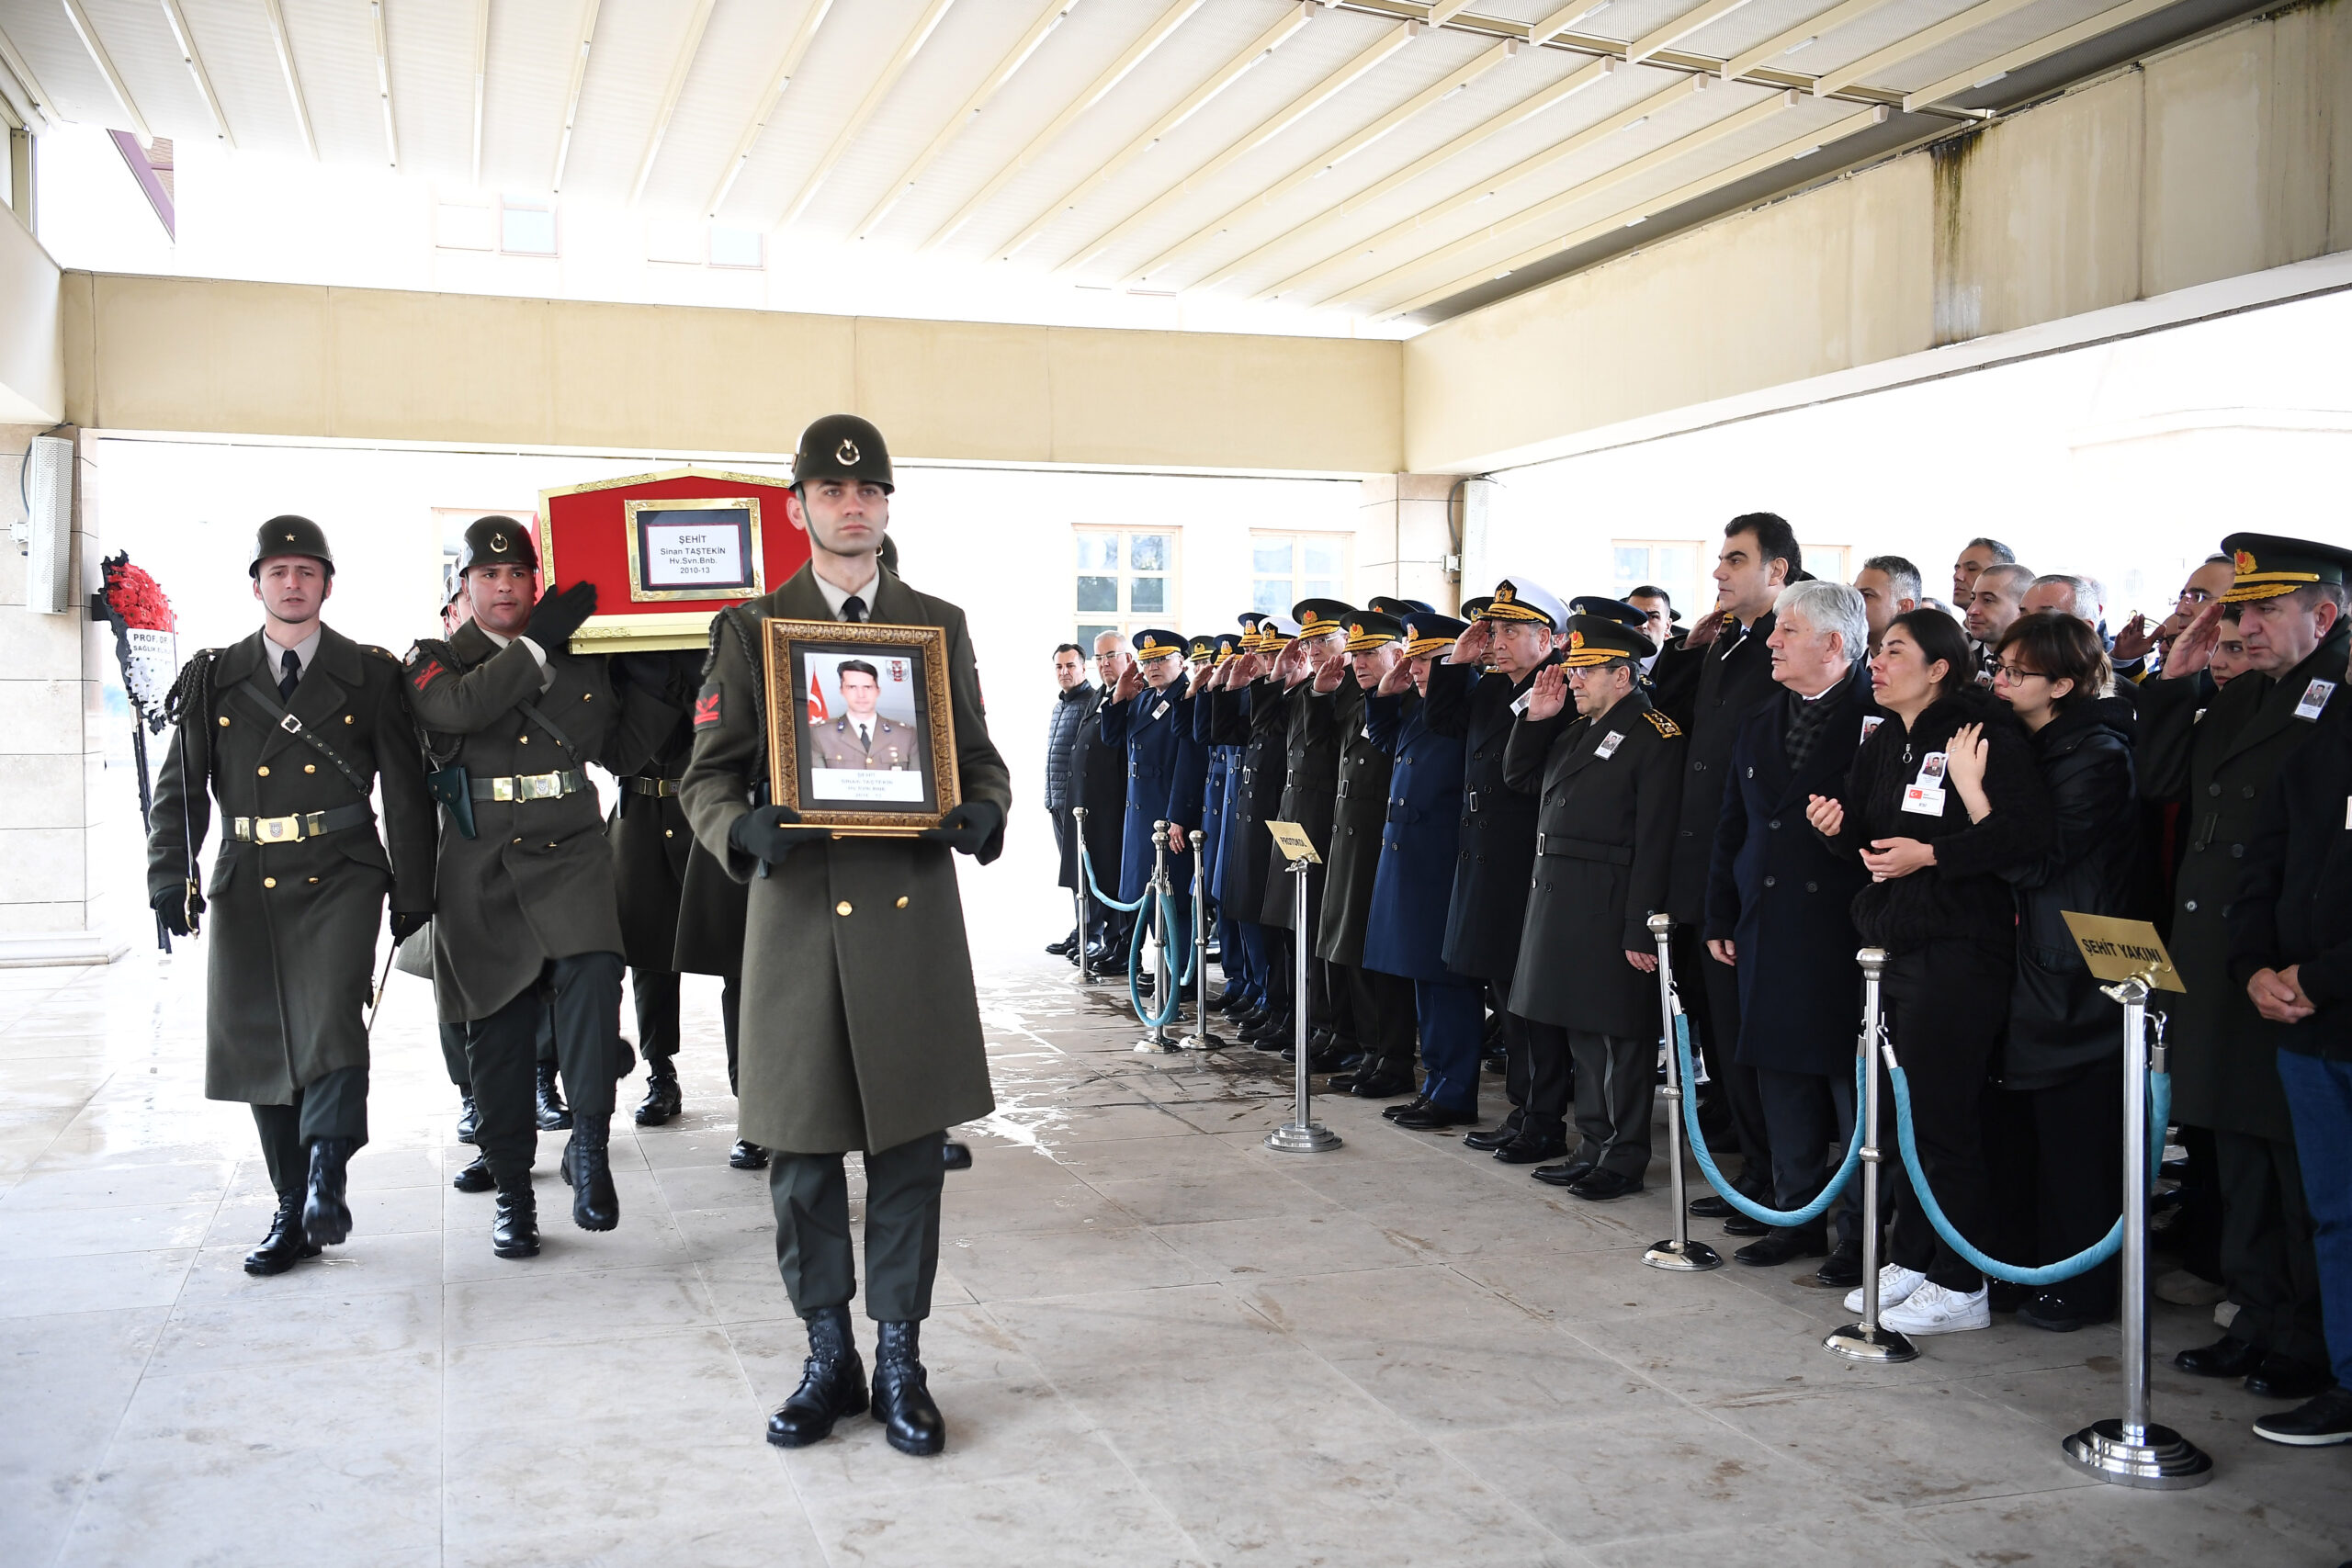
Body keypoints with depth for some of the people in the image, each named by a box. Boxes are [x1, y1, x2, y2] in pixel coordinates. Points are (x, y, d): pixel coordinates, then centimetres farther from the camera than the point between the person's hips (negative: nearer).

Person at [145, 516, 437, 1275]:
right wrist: (170, 876, -7)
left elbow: (406, 788, 6)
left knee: (331, 1019, -24)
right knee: (261, 1045, 5)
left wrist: (413, 892, 2)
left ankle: (327, 1181, -20)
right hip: (247, 884, 3)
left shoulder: (370, 675, 6)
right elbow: (178, 786, 7)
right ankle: (293, 1213, 15)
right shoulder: (213, 678, 11)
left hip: (339, 877, -3)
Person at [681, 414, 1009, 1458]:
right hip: (800, 915, -1)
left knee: (910, 1148, 5)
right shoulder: (749, 629, 8)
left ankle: (900, 1361, 18)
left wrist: (981, 815, -10)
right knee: (802, 1153, 6)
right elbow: (708, 775, 5)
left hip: (915, 915, 1)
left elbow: (981, 758, 13)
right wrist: (744, 835, -17)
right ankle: (829, 1357, 22)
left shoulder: (938, 624, 12)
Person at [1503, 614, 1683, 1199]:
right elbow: (1518, 777, 24)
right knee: (1579, 1028, 14)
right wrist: (1535, 717, 10)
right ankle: (1593, 1148, 25)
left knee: (1618, 1036, 0)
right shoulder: (1575, 729, 15)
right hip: (1558, 898, 9)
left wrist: (1640, 930, -21)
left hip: (1611, 908, -8)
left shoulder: (1655, 735, -11)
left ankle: (1624, 1161, 11)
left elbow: (1655, 839, -17)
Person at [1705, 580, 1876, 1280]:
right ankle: (1799, 1216, 24)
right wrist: (1721, 918, 14)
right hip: (1768, 930, 7)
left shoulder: (1878, 719, -8)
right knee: (1782, 1079, 12)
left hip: (1847, 935, -6)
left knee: (1854, 1084, 1)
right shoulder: (1761, 723, 14)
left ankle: (1864, 1234, 12)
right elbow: (1732, 828, 16)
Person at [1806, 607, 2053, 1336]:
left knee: (1944, 1116, -3)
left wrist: (1931, 854, -21)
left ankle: (1961, 1287, 8)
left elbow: (2027, 832, -19)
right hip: (1893, 944, 8)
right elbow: (1867, 834, 18)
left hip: (1959, 949, -8)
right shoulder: (1884, 743, 14)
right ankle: (1910, 1261, 25)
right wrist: (1839, 825, -4)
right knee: (1900, 1112, 14)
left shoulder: (1983, 734, -11)